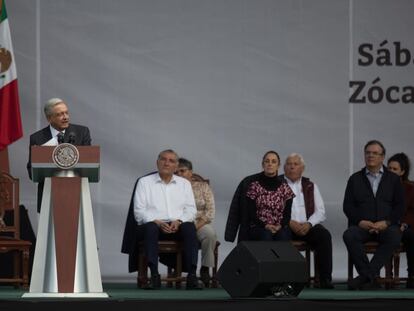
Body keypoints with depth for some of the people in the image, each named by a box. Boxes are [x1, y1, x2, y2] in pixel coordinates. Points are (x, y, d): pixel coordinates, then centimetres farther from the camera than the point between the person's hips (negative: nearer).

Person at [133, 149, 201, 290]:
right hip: (154, 224, -2)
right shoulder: (144, 182, 11)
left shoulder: (184, 184, 19)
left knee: (189, 227, -32)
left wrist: (178, 221, -11)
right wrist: (157, 222, -15)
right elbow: (139, 211, 1)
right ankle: (154, 276, -41)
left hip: (178, 225, 2)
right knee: (151, 228, -37)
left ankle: (192, 275, -37)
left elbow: (191, 210, 10)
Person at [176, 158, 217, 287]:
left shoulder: (203, 186, 11)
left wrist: (197, 226, -13)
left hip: (200, 224, 1)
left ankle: (205, 269, -23)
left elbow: (210, 211, 2)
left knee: (210, 233, -34)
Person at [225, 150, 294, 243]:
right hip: (258, 227, -1)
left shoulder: (284, 186, 9)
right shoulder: (254, 185, 3)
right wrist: (265, 225, -15)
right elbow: (250, 211, -1)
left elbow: (288, 212, 6)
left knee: (283, 236, -34)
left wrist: (280, 226, -13)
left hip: (280, 228, 1)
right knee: (266, 236, -35)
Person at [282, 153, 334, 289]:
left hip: (307, 226, 3)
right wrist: (289, 222, -16)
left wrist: (309, 224, -10)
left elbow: (320, 211, 10)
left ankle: (325, 278, -29)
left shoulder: (310, 186, 18)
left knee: (324, 234, -28)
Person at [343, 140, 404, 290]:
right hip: (362, 225, 1)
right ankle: (371, 278, -33)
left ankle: (365, 276, -37)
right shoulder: (355, 179, 17)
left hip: (385, 226, -1)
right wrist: (360, 221, -9)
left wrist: (386, 223, -10)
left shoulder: (393, 179, 16)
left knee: (394, 236, -36)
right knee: (349, 235, -33)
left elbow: (399, 206, 7)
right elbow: (348, 206, 9)